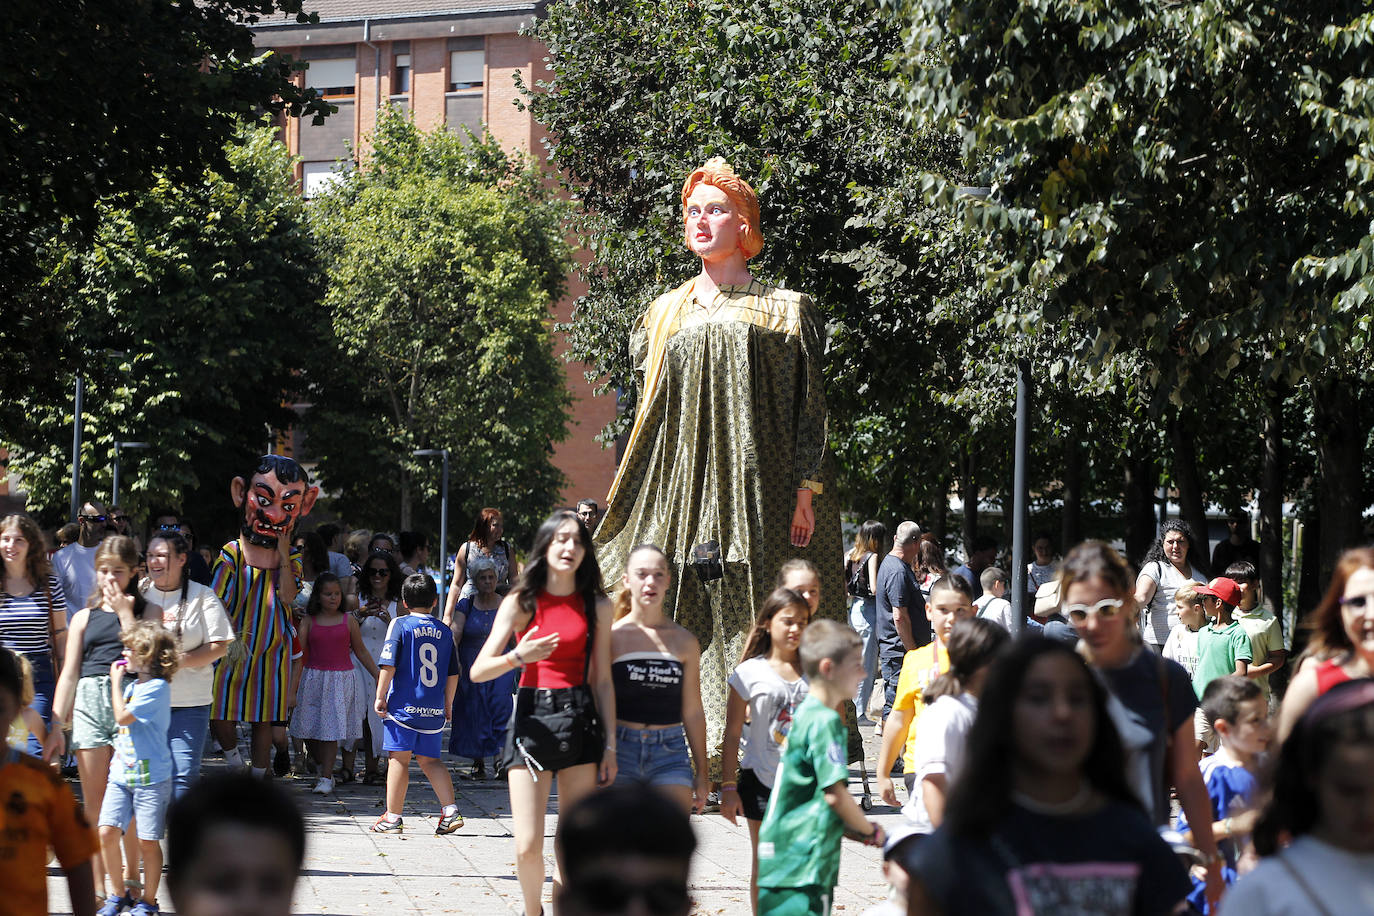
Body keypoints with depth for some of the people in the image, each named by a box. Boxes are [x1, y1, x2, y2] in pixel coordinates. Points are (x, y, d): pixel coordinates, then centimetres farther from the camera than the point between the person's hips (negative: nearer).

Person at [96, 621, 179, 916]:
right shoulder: (132, 687, 15)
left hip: (151, 778, -7)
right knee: (107, 832, -4)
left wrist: (116, 682, -9)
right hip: (122, 775, 7)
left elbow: (122, 717, -18)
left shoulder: (157, 688, -12)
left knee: (148, 841, 0)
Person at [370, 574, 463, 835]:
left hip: (404, 706, -4)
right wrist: (448, 705, 21)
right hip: (434, 710, 4)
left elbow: (388, 665, -10)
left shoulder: (400, 625, -4)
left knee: (399, 759, 0)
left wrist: (380, 696, -2)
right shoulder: (445, 631, 7)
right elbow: (453, 674, 10)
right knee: (430, 759, 14)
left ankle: (393, 817, 2)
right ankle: (450, 810, 3)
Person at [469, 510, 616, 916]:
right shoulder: (521, 602, 2)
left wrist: (610, 745, 4)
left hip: (579, 719, 2)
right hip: (531, 717, -1)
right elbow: (478, 671, -2)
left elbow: (602, 679, 9)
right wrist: (518, 657, -21)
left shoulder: (596, 605, 7)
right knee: (528, 844, -6)